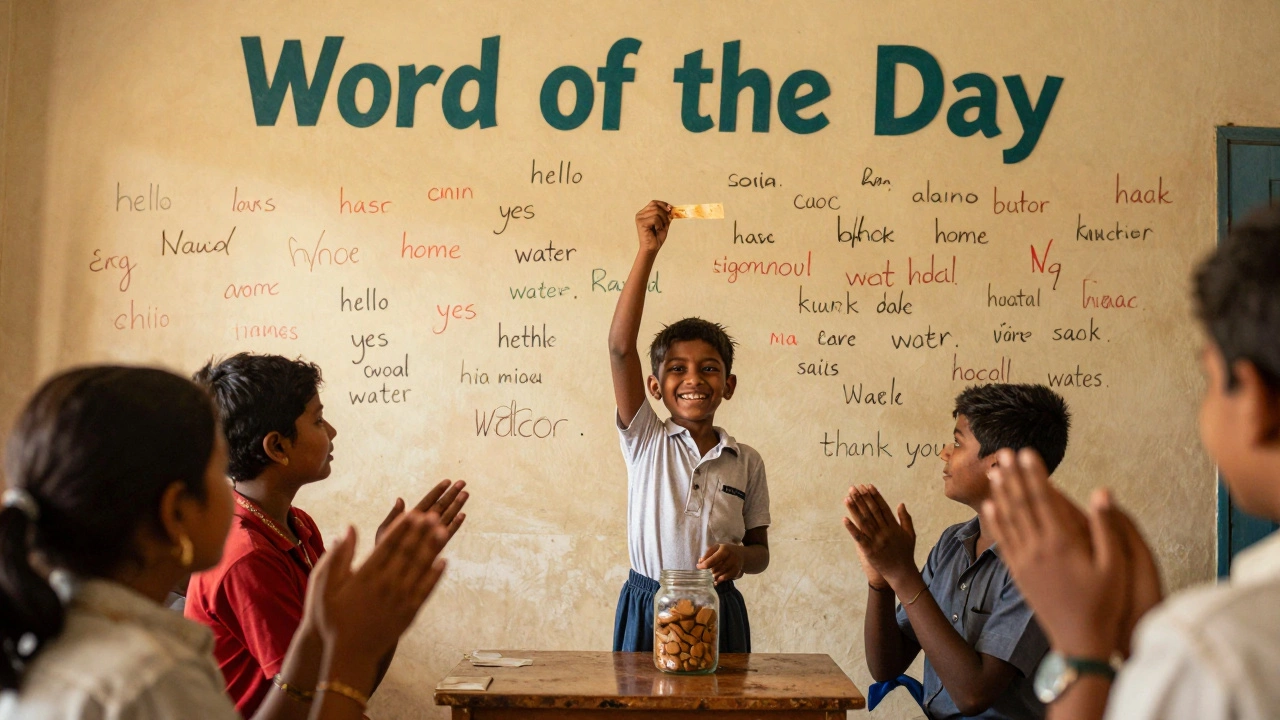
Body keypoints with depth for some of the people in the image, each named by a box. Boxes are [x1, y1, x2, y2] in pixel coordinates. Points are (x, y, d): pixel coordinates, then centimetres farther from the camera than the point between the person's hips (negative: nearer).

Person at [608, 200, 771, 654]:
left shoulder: (746, 463, 3)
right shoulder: (645, 442, -3)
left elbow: (759, 550, 12)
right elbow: (620, 348, -14)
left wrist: (740, 556, -14)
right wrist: (648, 252, -18)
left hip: (718, 613, 2)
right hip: (647, 610, -1)